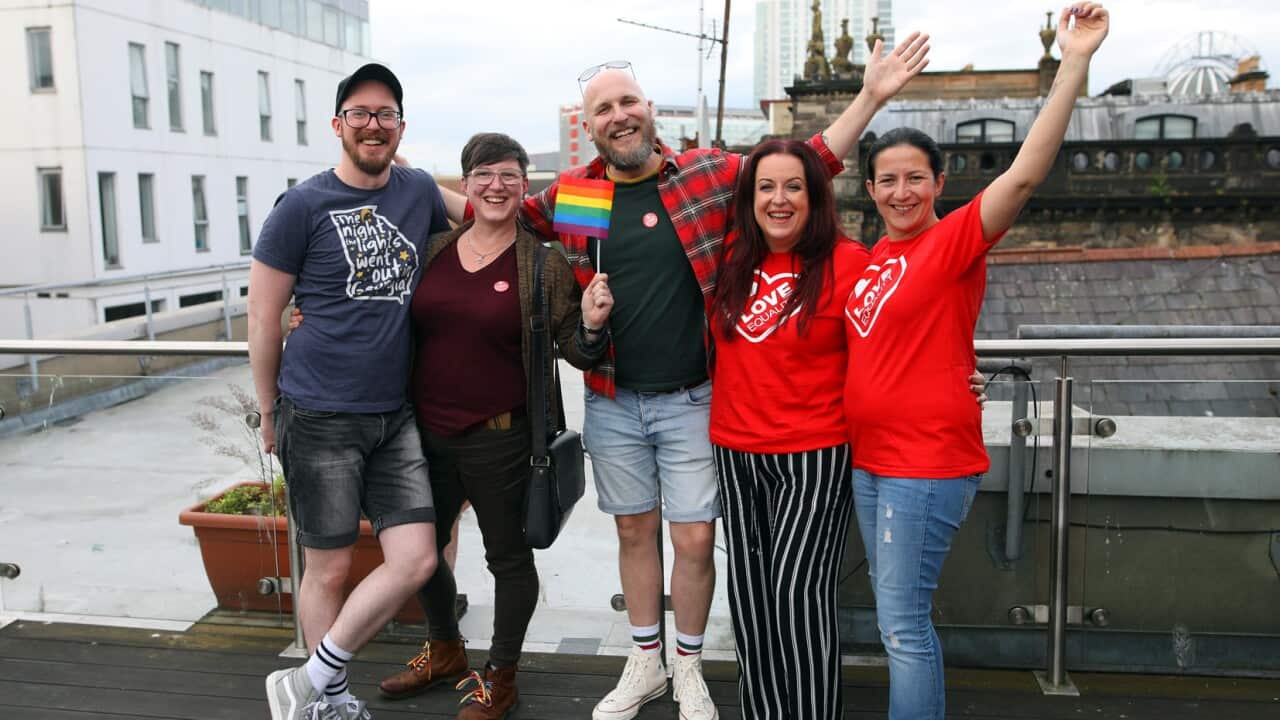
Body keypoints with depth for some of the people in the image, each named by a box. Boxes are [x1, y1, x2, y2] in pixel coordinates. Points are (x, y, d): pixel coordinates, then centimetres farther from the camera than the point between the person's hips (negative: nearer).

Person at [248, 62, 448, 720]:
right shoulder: (302, 206, -6)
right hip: (319, 419, -4)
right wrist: (270, 412, 3)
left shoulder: (420, 191, 7)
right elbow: (262, 316, -2)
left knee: (415, 560, -1)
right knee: (329, 568, 6)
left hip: (394, 417, 5)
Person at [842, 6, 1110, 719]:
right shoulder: (875, 256, 9)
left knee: (904, 624, -1)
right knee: (896, 613, 19)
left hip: (928, 466, -8)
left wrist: (1074, 64, -33)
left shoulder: (955, 239, -11)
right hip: (869, 460, 8)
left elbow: (1023, 175, -27)